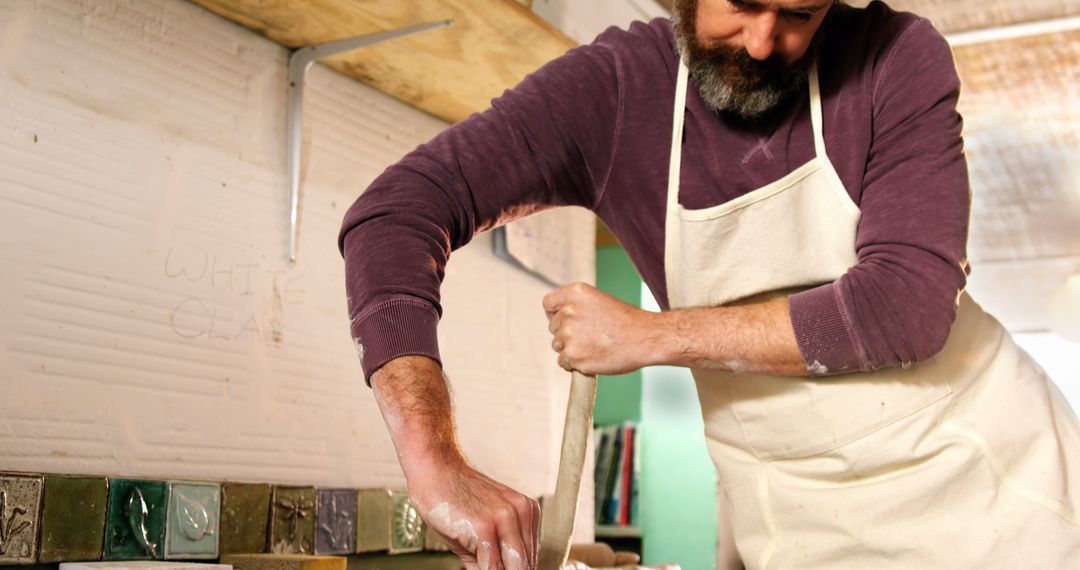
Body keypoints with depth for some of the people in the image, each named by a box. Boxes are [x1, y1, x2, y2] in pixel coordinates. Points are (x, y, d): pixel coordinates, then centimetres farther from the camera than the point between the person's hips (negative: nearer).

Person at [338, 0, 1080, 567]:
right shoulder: (612, 89, -12)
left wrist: (651, 335, -22)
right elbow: (393, 213, -21)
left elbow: (909, 302, -23)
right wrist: (439, 468, -33)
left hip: (983, 472, 0)